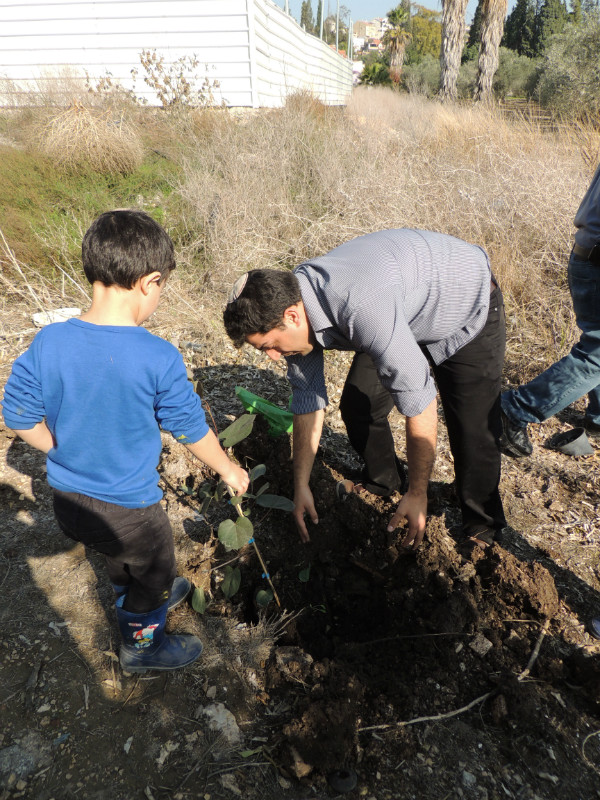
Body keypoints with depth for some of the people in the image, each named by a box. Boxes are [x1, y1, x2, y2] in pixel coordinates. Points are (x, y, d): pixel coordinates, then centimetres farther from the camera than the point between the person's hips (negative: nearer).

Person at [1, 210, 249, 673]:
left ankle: (140, 602, 61)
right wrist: (228, 469, 3)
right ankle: (142, 646, 49)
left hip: (67, 500, 6)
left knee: (124, 560, 33)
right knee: (155, 569, 25)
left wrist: (67, 453, 12)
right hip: (128, 510, -5)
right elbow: (191, 430, -15)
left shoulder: (49, 343, -14)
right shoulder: (159, 358, -26)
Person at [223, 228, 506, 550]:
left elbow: (418, 402, -37)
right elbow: (308, 400, -6)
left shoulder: (362, 307, -43)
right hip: (407, 315, 7)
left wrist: (417, 493, -24)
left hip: (468, 308, -6)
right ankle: (381, 484, 31)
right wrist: (301, 486, 0)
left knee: (473, 433, -7)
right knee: (357, 407, 4)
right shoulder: (290, 301, -16)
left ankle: (481, 529, 20)